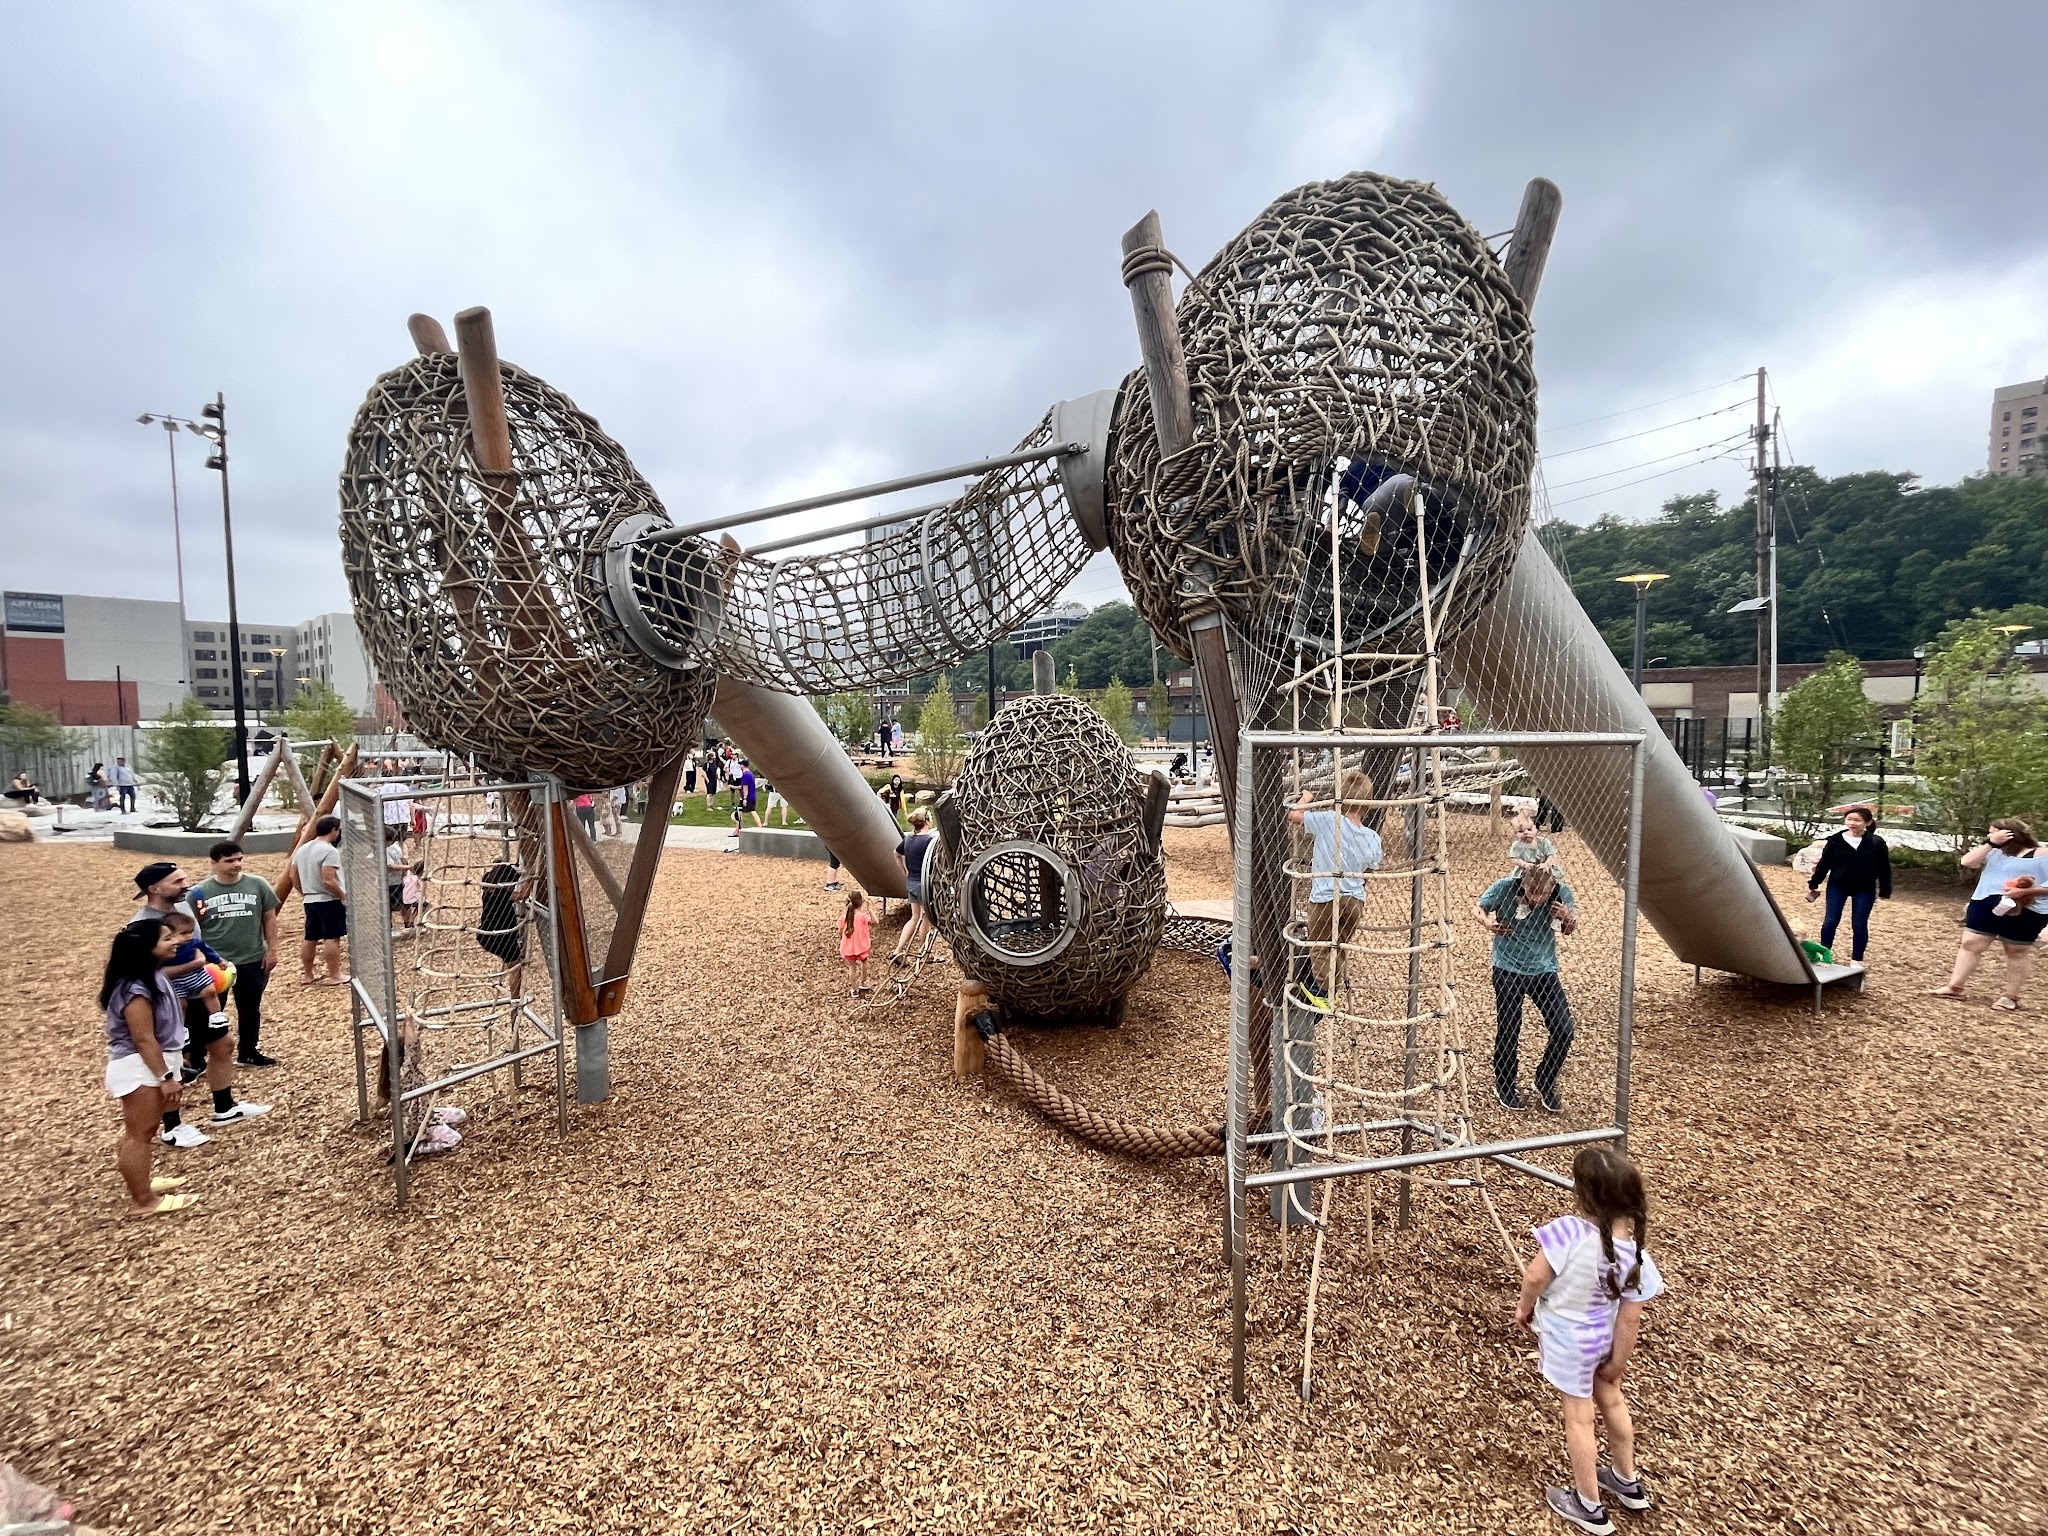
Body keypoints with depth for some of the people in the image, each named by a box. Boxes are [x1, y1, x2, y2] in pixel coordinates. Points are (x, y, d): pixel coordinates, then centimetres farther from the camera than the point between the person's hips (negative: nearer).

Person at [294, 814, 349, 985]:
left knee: (310, 938, 15)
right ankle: (334, 976, -3)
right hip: (329, 901, -9)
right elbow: (328, 880, -23)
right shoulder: (330, 851, -17)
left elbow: (293, 875, 16)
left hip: (310, 901, 9)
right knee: (332, 938, -5)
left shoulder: (302, 849, 10)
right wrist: (343, 896, -11)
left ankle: (307, 975, 23)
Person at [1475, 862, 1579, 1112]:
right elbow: (1477, 906, -2)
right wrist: (1488, 922, -24)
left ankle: (1545, 1084, 25)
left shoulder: (1561, 893, -14)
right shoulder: (1505, 888, -21)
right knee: (1508, 1030, 3)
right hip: (1508, 968, -2)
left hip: (1545, 969, 3)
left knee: (1564, 1029, -1)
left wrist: (1569, 919, -20)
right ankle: (1505, 1087, 27)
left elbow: (1568, 930, 4)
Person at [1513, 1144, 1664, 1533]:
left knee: (1579, 1417, 14)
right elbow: (1630, 1318, -10)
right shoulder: (1634, 1251, -20)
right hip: (1603, 1336, 5)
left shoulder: (1570, 1231, -37)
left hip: (1568, 1338, -4)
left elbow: (1535, 1276, -26)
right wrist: (1618, 1361, 5)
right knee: (1611, 1400, 29)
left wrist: (1524, 1307, -5)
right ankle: (1628, 1482, 50)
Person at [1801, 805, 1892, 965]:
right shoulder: (1835, 840, -9)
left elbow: (1884, 869, -2)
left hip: (1864, 890, 0)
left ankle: (1856, 960, 18)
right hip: (1837, 886, 1)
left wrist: (1885, 892, -2)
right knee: (1830, 922, 2)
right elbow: (1824, 864, 0)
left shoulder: (1876, 843, -10)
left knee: (1859, 925, 5)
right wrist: (1813, 884, 2)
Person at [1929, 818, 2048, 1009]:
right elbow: (1967, 862, -2)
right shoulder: (1994, 852, 11)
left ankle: (2011, 996, 17)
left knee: (2017, 952, 7)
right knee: (1970, 944, 3)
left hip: (2025, 911, -5)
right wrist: (1989, 843, -8)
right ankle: (1954, 988, 7)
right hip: (1985, 906, 5)